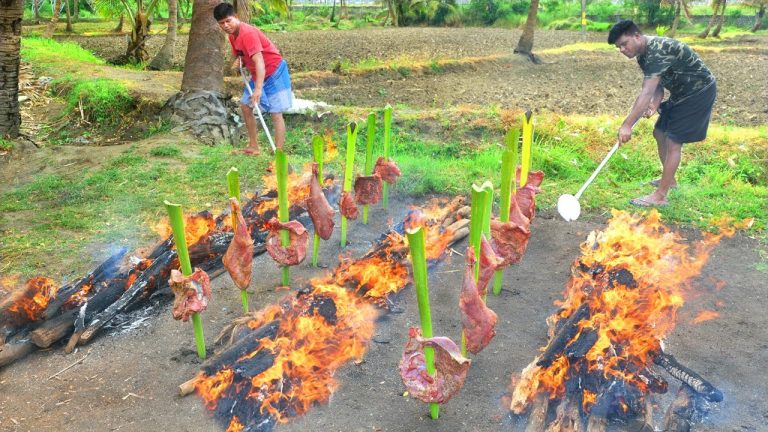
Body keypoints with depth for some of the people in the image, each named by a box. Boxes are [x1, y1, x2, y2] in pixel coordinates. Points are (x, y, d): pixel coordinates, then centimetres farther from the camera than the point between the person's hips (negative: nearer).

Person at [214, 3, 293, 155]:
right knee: (245, 106, 14)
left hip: (274, 71, -10)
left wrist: (258, 88, -46)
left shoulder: (248, 33, -26)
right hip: (258, 74, 10)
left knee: (276, 113, -14)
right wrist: (239, 62, -9)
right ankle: (253, 147, 23)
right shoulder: (232, 35, 2)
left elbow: (259, 61, -36)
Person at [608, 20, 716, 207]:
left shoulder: (658, 51, -31)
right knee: (660, 133, 15)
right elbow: (657, 85, 3)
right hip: (681, 92, 10)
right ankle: (669, 179, 33)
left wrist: (627, 125, -40)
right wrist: (655, 104, -19)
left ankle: (660, 196, -7)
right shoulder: (644, 54, 1)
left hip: (699, 92, -10)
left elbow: (646, 93, -37)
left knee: (673, 142, -12)